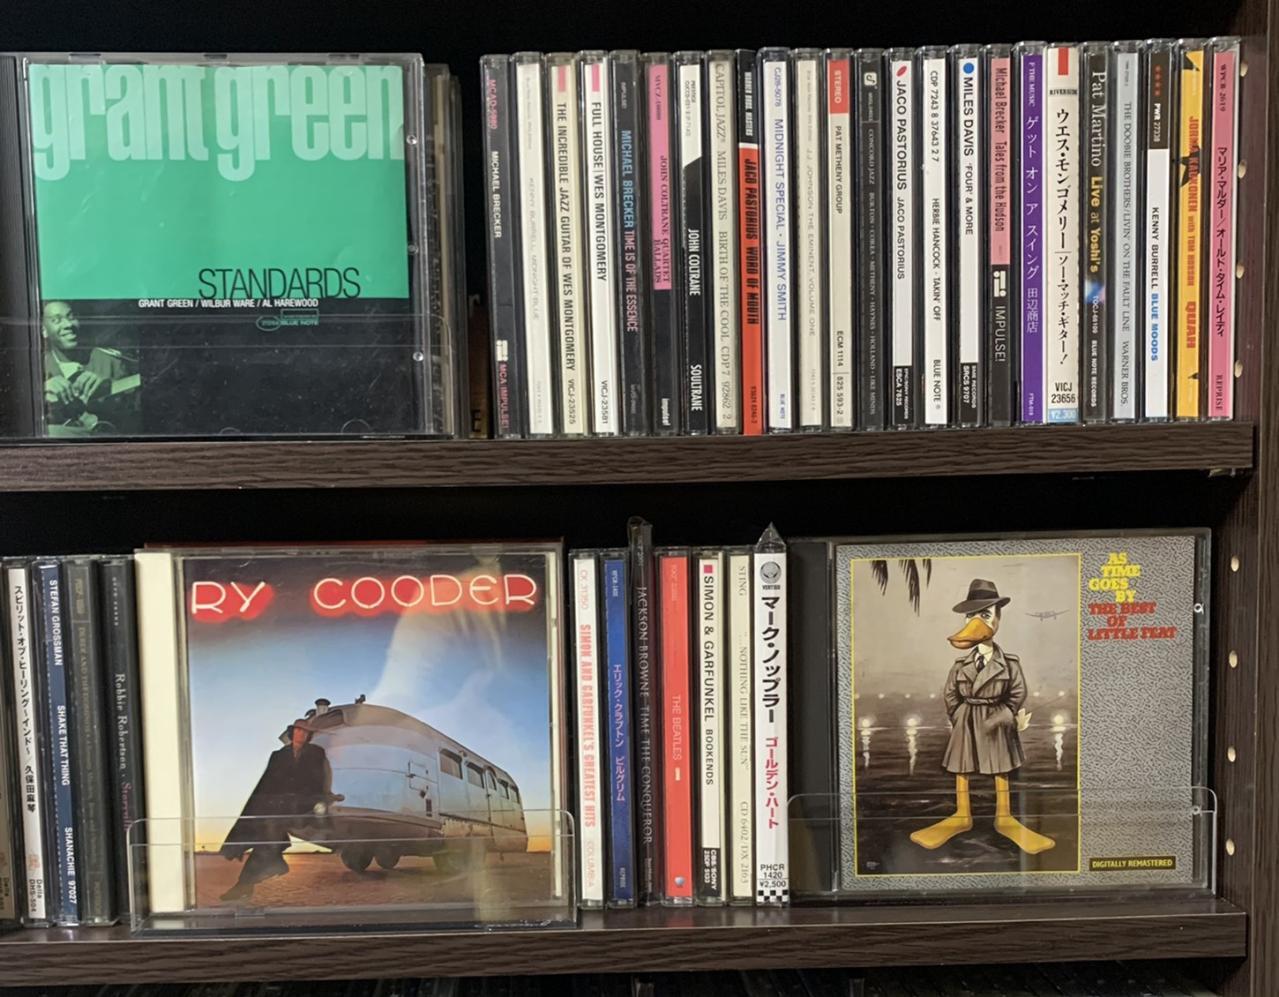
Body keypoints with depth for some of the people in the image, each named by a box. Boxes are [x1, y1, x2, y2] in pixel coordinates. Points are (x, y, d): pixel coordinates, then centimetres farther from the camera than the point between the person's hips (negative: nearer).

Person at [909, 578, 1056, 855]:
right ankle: (962, 816, 22)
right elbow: (949, 694, 3)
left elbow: (1017, 694, -1)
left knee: (1001, 770, 9)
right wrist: (962, 718, 2)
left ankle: (1004, 817, 22)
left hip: (997, 724, -2)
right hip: (966, 724, 2)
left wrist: (1004, 717, -2)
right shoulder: (961, 664, -4)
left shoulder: (1010, 663, -7)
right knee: (961, 768, 8)